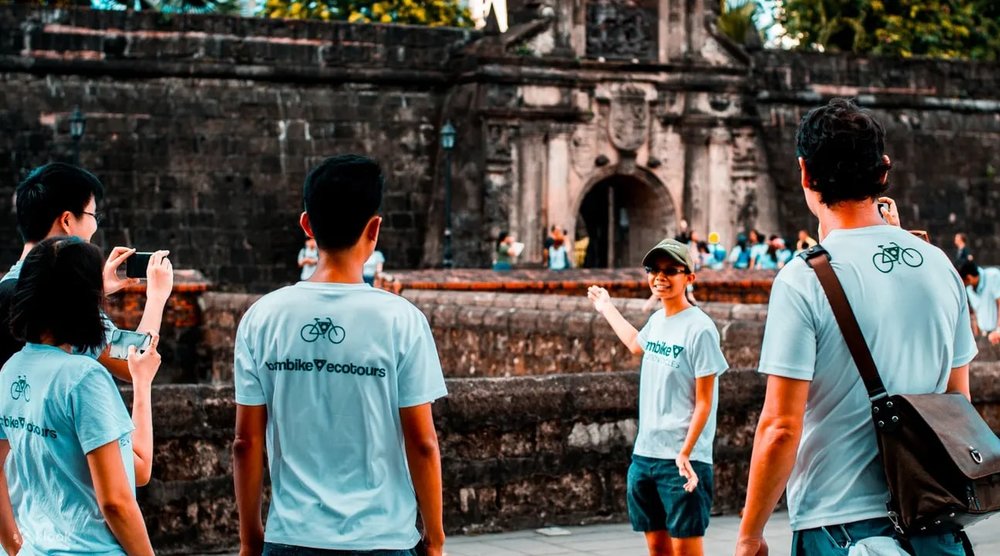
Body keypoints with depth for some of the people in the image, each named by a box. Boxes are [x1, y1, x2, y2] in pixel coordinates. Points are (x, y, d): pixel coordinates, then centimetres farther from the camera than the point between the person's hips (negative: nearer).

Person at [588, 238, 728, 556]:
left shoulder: (700, 329, -12)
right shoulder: (656, 321, 10)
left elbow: (704, 401, -13)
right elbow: (636, 345, 36)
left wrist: (685, 453, -21)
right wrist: (606, 309, 46)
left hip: (682, 459, -7)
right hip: (644, 453, 7)